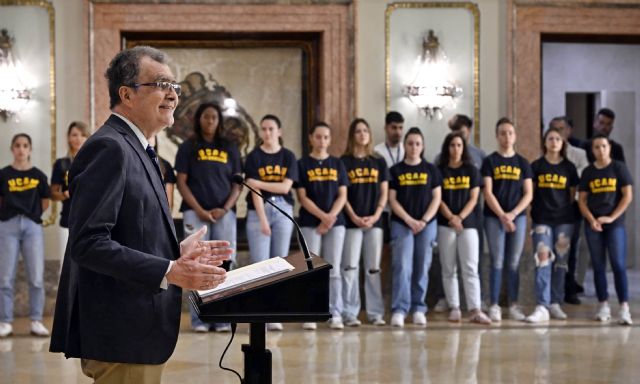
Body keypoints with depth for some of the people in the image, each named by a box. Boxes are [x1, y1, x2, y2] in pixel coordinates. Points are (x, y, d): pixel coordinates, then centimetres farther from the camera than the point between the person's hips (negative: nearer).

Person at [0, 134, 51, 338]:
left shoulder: (38, 176, 7)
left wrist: (30, 214, 7)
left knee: (36, 278, -1)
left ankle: (36, 321, 7)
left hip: (33, 226, 1)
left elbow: (45, 203, 14)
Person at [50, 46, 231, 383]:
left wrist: (178, 251, 10)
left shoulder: (133, 149, 16)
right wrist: (169, 272, -26)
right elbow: (88, 243, -23)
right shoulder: (109, 148, -15)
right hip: (122, 337, -10)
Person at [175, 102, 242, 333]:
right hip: (195, 212, -2)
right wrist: (199, 210, -10)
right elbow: (182, 182, 1)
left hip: (224, 213, 2)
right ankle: (199, 319, -1)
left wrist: (225, 208, -6)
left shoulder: (229, 149, 12)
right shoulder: (188, 147, 6)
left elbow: (238, 183, 10)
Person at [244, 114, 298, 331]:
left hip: (283, 211, 2)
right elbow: (255, 190, -8)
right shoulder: (254, 157, 0)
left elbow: (285, 186, -5)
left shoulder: (288, 157, 7)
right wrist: (263, 219, -17)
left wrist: (258, 182, -11)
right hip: (258, 211, -2)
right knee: (260, 265, -7)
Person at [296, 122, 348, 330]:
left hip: (335, 222, 2)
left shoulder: (337, 164, 10)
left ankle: (335, 314, 3)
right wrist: (322, 216, -14)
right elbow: (302, 197, -3)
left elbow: (342, 196, 6)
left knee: (333, 270, 1)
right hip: (310, 223, -2)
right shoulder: (302, 164, 3)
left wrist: (331, 217, -10)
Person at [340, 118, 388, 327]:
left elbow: (384, 193, 9)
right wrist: (354, 217, -12)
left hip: (374, 221, 3)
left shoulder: (379, 162, 11)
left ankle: (375, 313, 8)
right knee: (350, 267, -4)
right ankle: (350, 313, 0)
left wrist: (375, 216, -5)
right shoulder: (344, 162, 2)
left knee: (373, 268, 5)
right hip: (351, 222, -2)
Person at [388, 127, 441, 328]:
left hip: (427, 224, 2)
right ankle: (399, 310, -13)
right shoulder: (395, 170, 5)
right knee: (402, 266, -11)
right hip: (401, 224, -1)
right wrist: (409, 220, -10)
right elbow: (392, 200, 0)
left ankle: (418, 309, 10)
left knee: (422, 268, 3)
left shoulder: (431, 170, 8)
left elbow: (436, 198, 5)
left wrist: (424, 220, -8)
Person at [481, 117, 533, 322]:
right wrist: (502, 216, -13)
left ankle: (514, 305, 10)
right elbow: (488, 193, -5)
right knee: (497, 262, -3)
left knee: (514, 263, 4)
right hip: (494, 217, -2)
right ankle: (494, 306, 1)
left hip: (518, 217, 2)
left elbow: (528, 194, 5)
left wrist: (512, 214, -9)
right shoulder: (490, 161, 2)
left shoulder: (522, 163, 9)